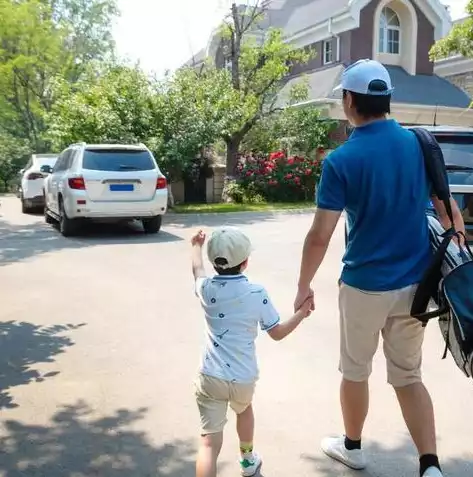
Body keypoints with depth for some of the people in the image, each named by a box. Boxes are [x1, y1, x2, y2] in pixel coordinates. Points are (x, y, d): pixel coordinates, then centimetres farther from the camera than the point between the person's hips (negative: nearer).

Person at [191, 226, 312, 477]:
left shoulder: (206, 289, -2)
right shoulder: (257, 293, -9)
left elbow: (197, 269, 23)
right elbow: (277, 333, 0)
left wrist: (196, 245, 42)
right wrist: (301, 313, 14)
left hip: (210, 378, -1)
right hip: (243, 378, 1)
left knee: (209, 442, -5)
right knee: (244, 409, 33)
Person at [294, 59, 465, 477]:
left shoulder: (342, 160, -15)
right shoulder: (420, 144, -1)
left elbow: (320, 236, -15)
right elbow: (449, 210, 4)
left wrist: (303, 287, -2)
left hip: (364, 285, -4)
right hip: (414, 283, 4)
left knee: (355, 372, 18)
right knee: (409, 376, 16)